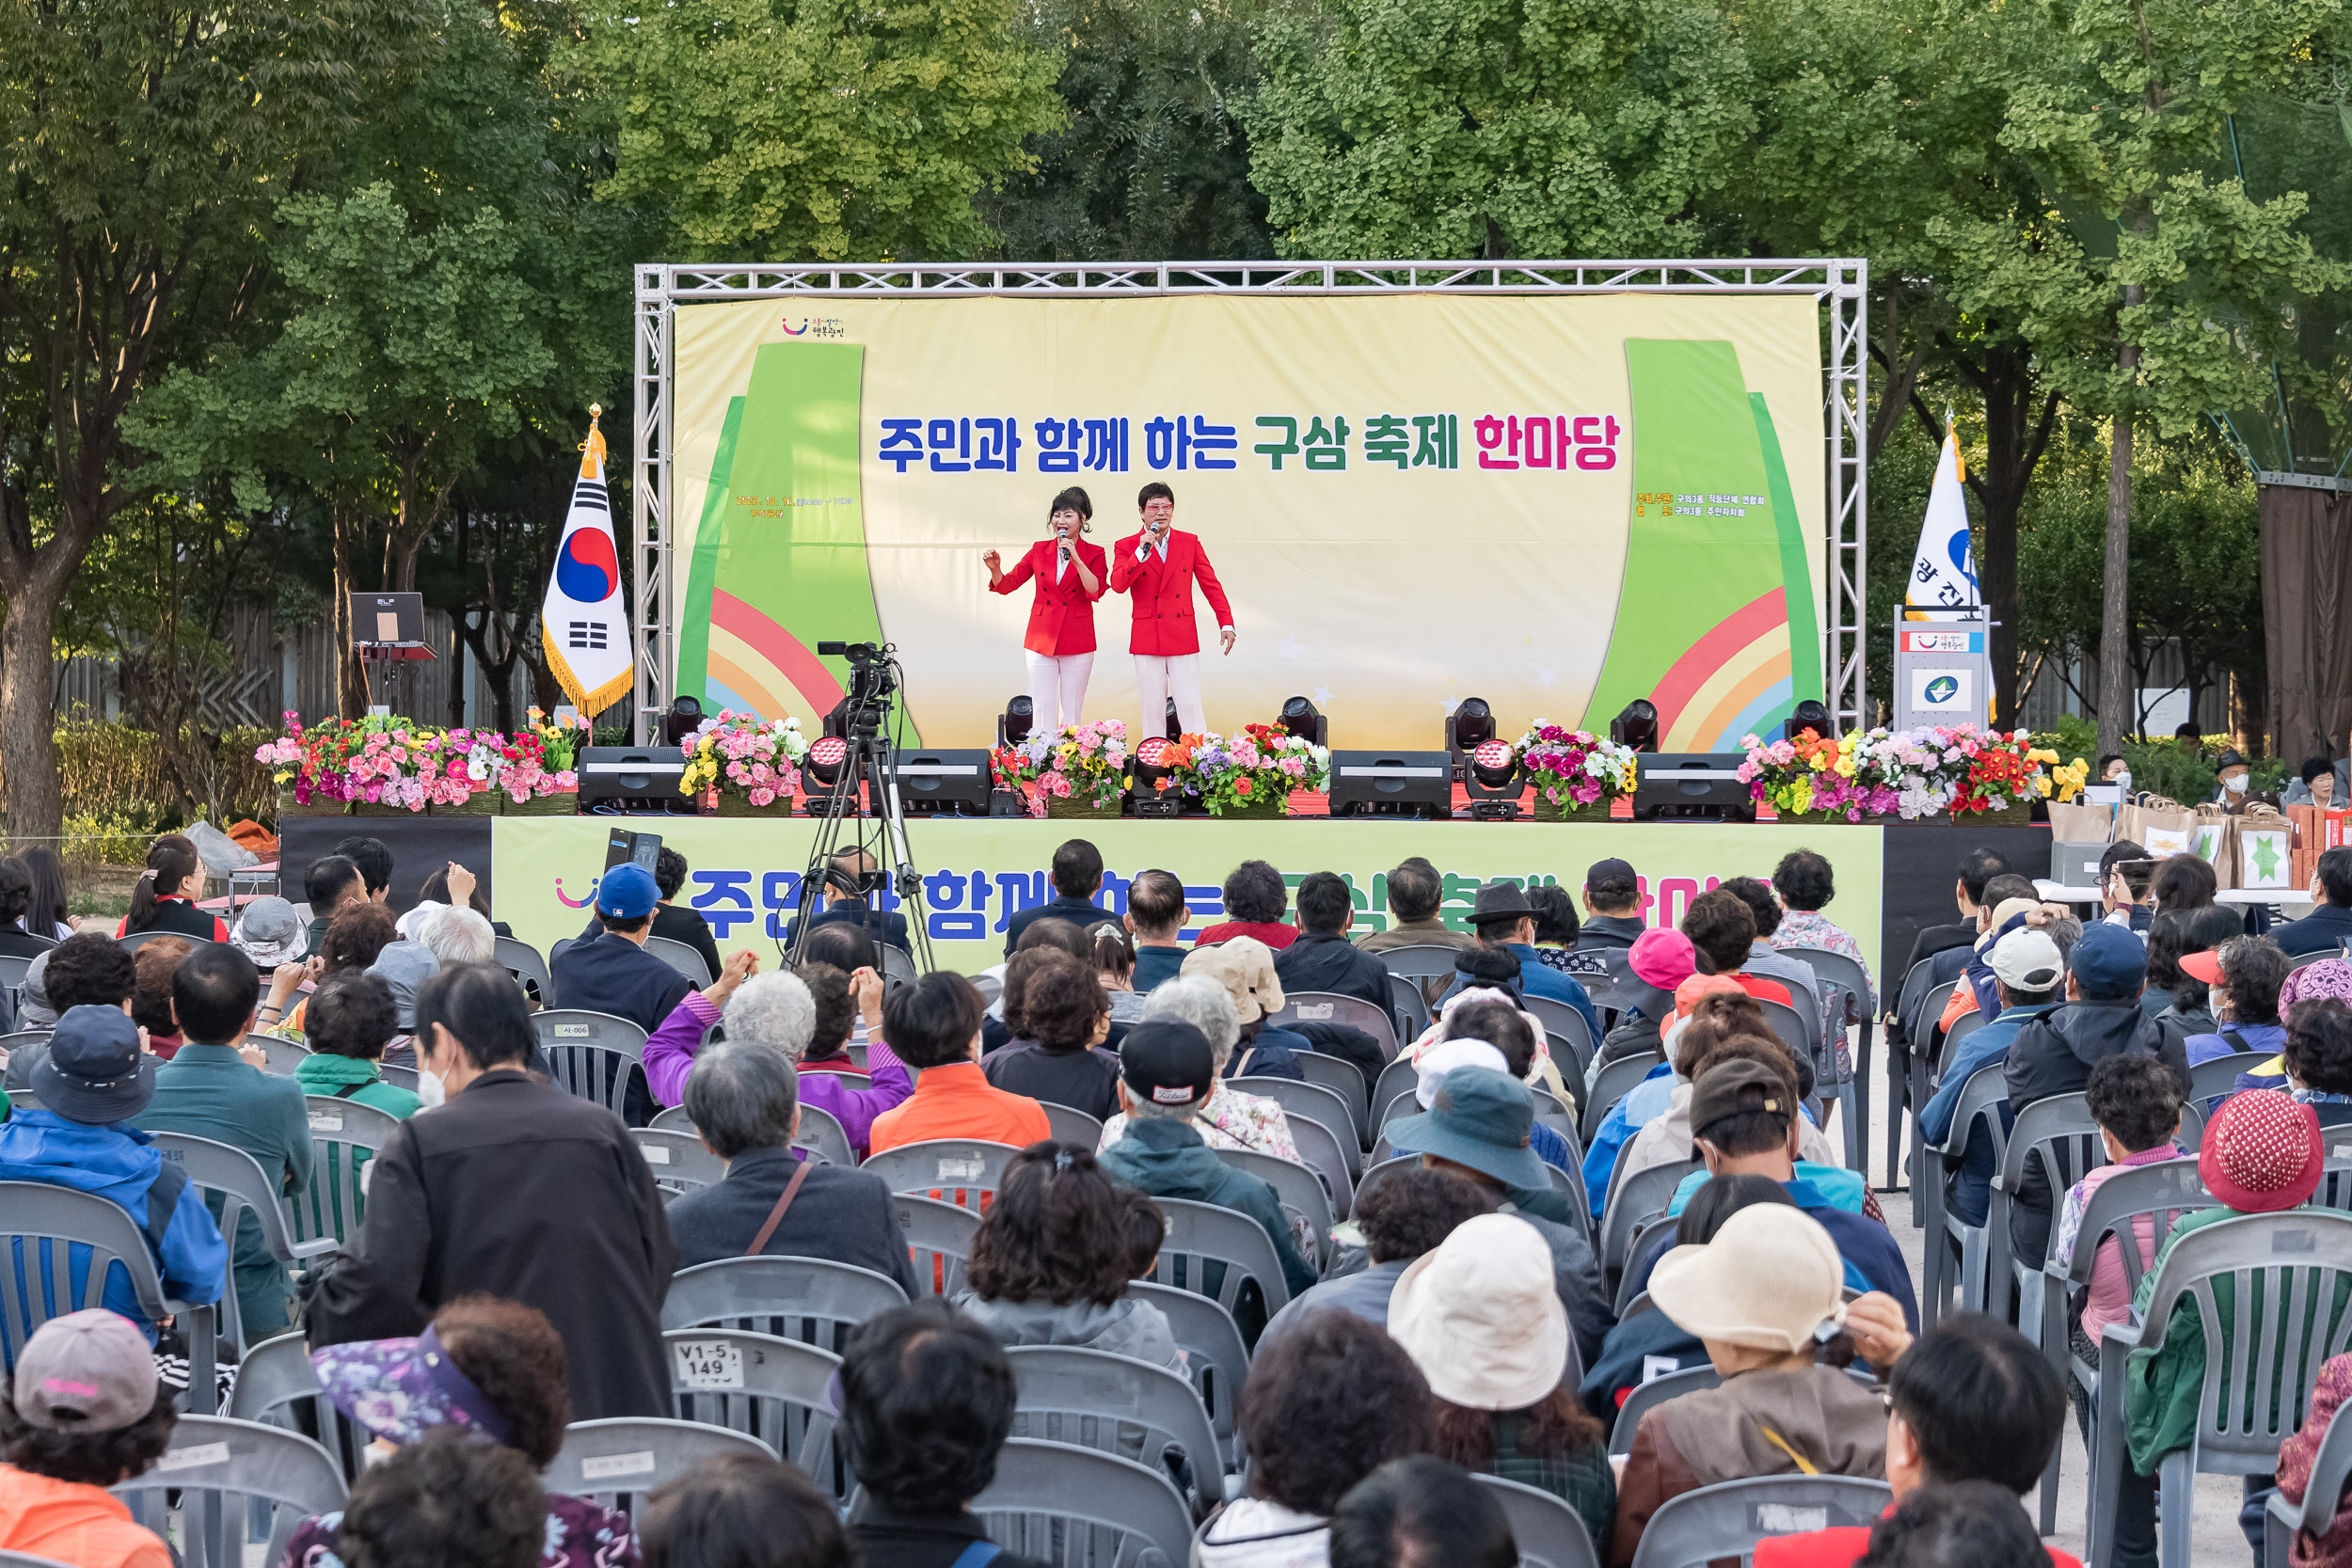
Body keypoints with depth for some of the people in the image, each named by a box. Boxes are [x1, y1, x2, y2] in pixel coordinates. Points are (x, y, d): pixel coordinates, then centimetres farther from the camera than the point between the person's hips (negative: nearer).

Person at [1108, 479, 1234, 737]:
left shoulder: (1190, 542, 8)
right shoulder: (1127, 547, 3)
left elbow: (1211, 584, 9)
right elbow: (1118, 585, -12)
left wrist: (1226, 623, 3)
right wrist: (1142, 551, -19)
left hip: (1183, 638, 0)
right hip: (1147, 640, 0)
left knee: (1190, 705, -5)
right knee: (1152, 708, 3)